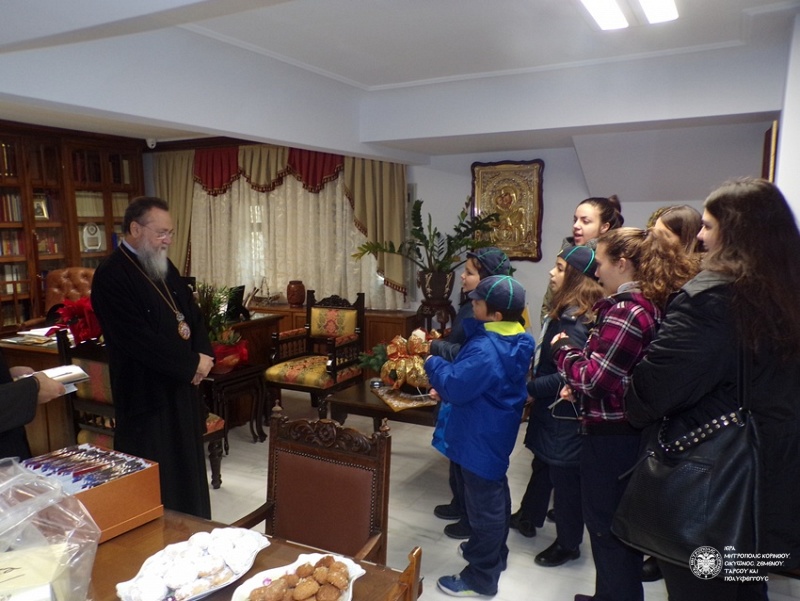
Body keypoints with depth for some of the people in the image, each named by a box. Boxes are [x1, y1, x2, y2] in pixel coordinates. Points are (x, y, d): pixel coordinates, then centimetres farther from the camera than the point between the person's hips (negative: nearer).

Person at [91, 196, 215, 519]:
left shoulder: (164, 267, 9)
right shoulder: (111, 276, -17)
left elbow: (192, 314, 11)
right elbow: (139, 340, -24)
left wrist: (203, 355, -7)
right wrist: (191, 363, -18)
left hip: (181, 385, 8)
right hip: (146, 392, -8)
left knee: (188, 465, 18)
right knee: (156, 480, 4)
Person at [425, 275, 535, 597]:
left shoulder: (485, 349, -31)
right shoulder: (515, 341, 2)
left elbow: (456, 387, -28)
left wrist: (432, 363, -12)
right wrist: (446, 388, 8)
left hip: (480, 438, -10)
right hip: (493, 433, 10)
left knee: (482, 504, 4)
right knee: (494, 495, 24)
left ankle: (481, 577, 20)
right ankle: (492, 551, 44)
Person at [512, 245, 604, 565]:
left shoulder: (574, 322, -24)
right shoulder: (562, 313, 5)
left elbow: (567, 376, -27)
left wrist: (529, 389, -19)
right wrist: (534, 387, 6)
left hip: (564, 415, -9)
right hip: (550, 409, 9)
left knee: (564, 475, 7)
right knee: (542, 464, 24)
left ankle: (568, 542, 26)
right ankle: (529, 517, 44)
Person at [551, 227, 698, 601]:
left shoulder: (625, 311, -23)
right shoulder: (650, 305, 8)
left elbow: (594, 378, -24)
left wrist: (563, 348, -8)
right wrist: (578, 387, 8)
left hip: (609, 436, -10)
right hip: (629, 430, 10)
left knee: (607, 528, 7)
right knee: (618, 527, 23)